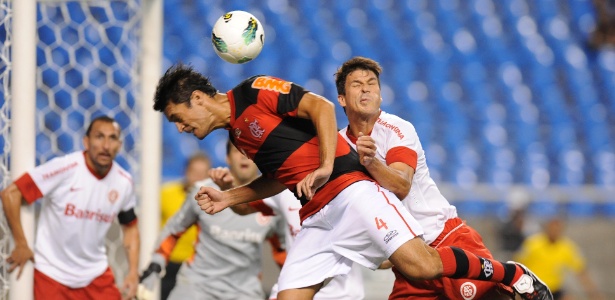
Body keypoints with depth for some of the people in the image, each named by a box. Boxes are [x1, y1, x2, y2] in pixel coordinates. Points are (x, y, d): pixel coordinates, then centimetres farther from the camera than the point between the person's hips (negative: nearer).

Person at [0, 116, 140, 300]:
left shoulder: (124, 182, -2)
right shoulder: (65, 168, -19)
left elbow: (130, 227, 13)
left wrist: (133, 272, 2)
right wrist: (21, 246, -14)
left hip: (96, 274, 4)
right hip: (52, 275, -4)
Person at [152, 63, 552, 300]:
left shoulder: (255, 92, -4)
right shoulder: (236, 134, 21)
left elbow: (320, 106, -13)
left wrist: (326, 166, -21)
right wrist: (229, 197, 19)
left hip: (350, 191, -9)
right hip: (316, 219, 9)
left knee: (420, 265, -23)